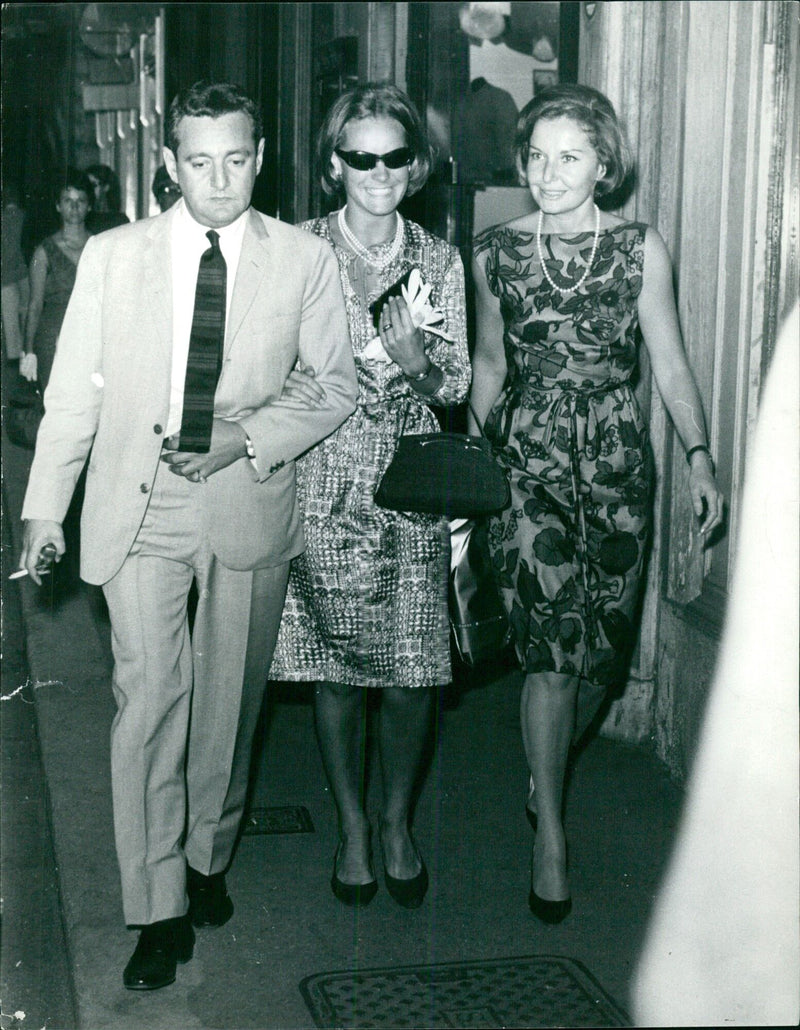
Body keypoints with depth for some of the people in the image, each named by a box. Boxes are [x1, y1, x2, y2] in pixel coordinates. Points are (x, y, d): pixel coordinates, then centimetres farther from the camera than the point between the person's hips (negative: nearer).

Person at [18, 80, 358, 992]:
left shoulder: (304, 260, 0)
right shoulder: (112, 256, 1)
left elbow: (337, 385, 4)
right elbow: (73, 391, 5)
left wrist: (249, 437, -11)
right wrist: (45, 507, 4)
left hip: (251, 501, 1)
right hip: (139, 506, 0)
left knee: (230, 700, 12)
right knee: (148, 701, -6)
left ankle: (207, 858, 35)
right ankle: (158, 910, 6)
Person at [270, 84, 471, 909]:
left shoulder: (438, 262, 5)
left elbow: (454, 386, 6)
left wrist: (419, 361, -16)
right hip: (323, 483, -1)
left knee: (411, 670, 2)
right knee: (335, 667, 6)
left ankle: (398, 823, 24)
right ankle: (351, 826, 24)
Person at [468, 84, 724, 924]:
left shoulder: (639, 249, 3)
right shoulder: (495, 252, 5)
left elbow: (670, 364, 4)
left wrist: (699, 457, -4)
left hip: (614, 459, 1)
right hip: (526, 457, -1)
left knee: (604, 640, 6)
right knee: (551, 636, -9)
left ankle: (546, 767, 35)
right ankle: (549, 830, 3)